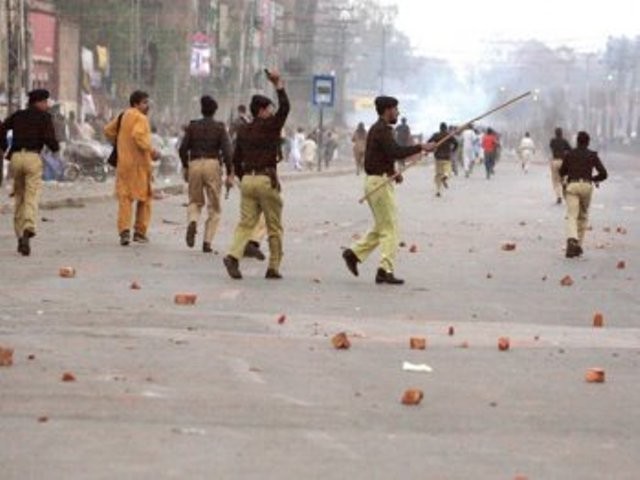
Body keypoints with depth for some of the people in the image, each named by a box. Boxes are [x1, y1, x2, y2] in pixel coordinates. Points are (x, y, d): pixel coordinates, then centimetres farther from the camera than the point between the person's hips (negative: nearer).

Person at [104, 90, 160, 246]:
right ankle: (140, 232, 11)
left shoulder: (123, 116, 13)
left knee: (124, 197, 3)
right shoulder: (140, 118, -12)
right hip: (139, 162, -6)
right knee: (144, 198, 9)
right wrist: (151, 151, -20)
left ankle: (124, 230, -13)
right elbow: (138, 135, -27)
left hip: (123, 162, 6)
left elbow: (108, 130, 21)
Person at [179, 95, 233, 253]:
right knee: (214, 207, 9)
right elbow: (226, 151, -8)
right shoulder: (219, 128, 0)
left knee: (195, 201, 18)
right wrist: (229, 174, -6)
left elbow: (183, 149, 4)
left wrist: (185, 167, 19)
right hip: (213, 164, -2)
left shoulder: (192, 126, 6)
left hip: (194, 164, 2)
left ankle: (192, 222, -15)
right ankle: (207, 242, 1)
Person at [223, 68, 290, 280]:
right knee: (274, 227, 5)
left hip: (247, 180, 5)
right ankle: (274, 267, 7)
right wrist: (279, 84, -6)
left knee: (246, 222, 4)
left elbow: (236, 160, 15)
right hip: (266, 179, -5)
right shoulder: (269, 127, -6)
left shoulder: (243, 131, 12)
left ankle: (233, 255, -20)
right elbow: (285, 107, -12)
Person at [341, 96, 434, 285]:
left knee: (382, 227, 17)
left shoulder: (377, 129, 17)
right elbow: (396, 152, -28)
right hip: (380, 182, -10)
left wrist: (393, 172, 12)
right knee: (390, 227, -7)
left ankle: (354, 253, 16)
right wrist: (421, 147, -23)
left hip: (376, 181, 10)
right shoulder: (382, 130, -15)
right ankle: (385, 270, -8)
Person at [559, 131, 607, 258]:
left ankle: (572, 240, -37)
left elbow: (562, 172, 20)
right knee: (583, 216, 19)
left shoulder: (569, 154, 10)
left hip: (572, 186, -1)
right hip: (586, 186, 1)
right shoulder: (593, 155, 7)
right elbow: (603, 174, 0)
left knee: (572, 216, -10)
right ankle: (578, 245, 18)